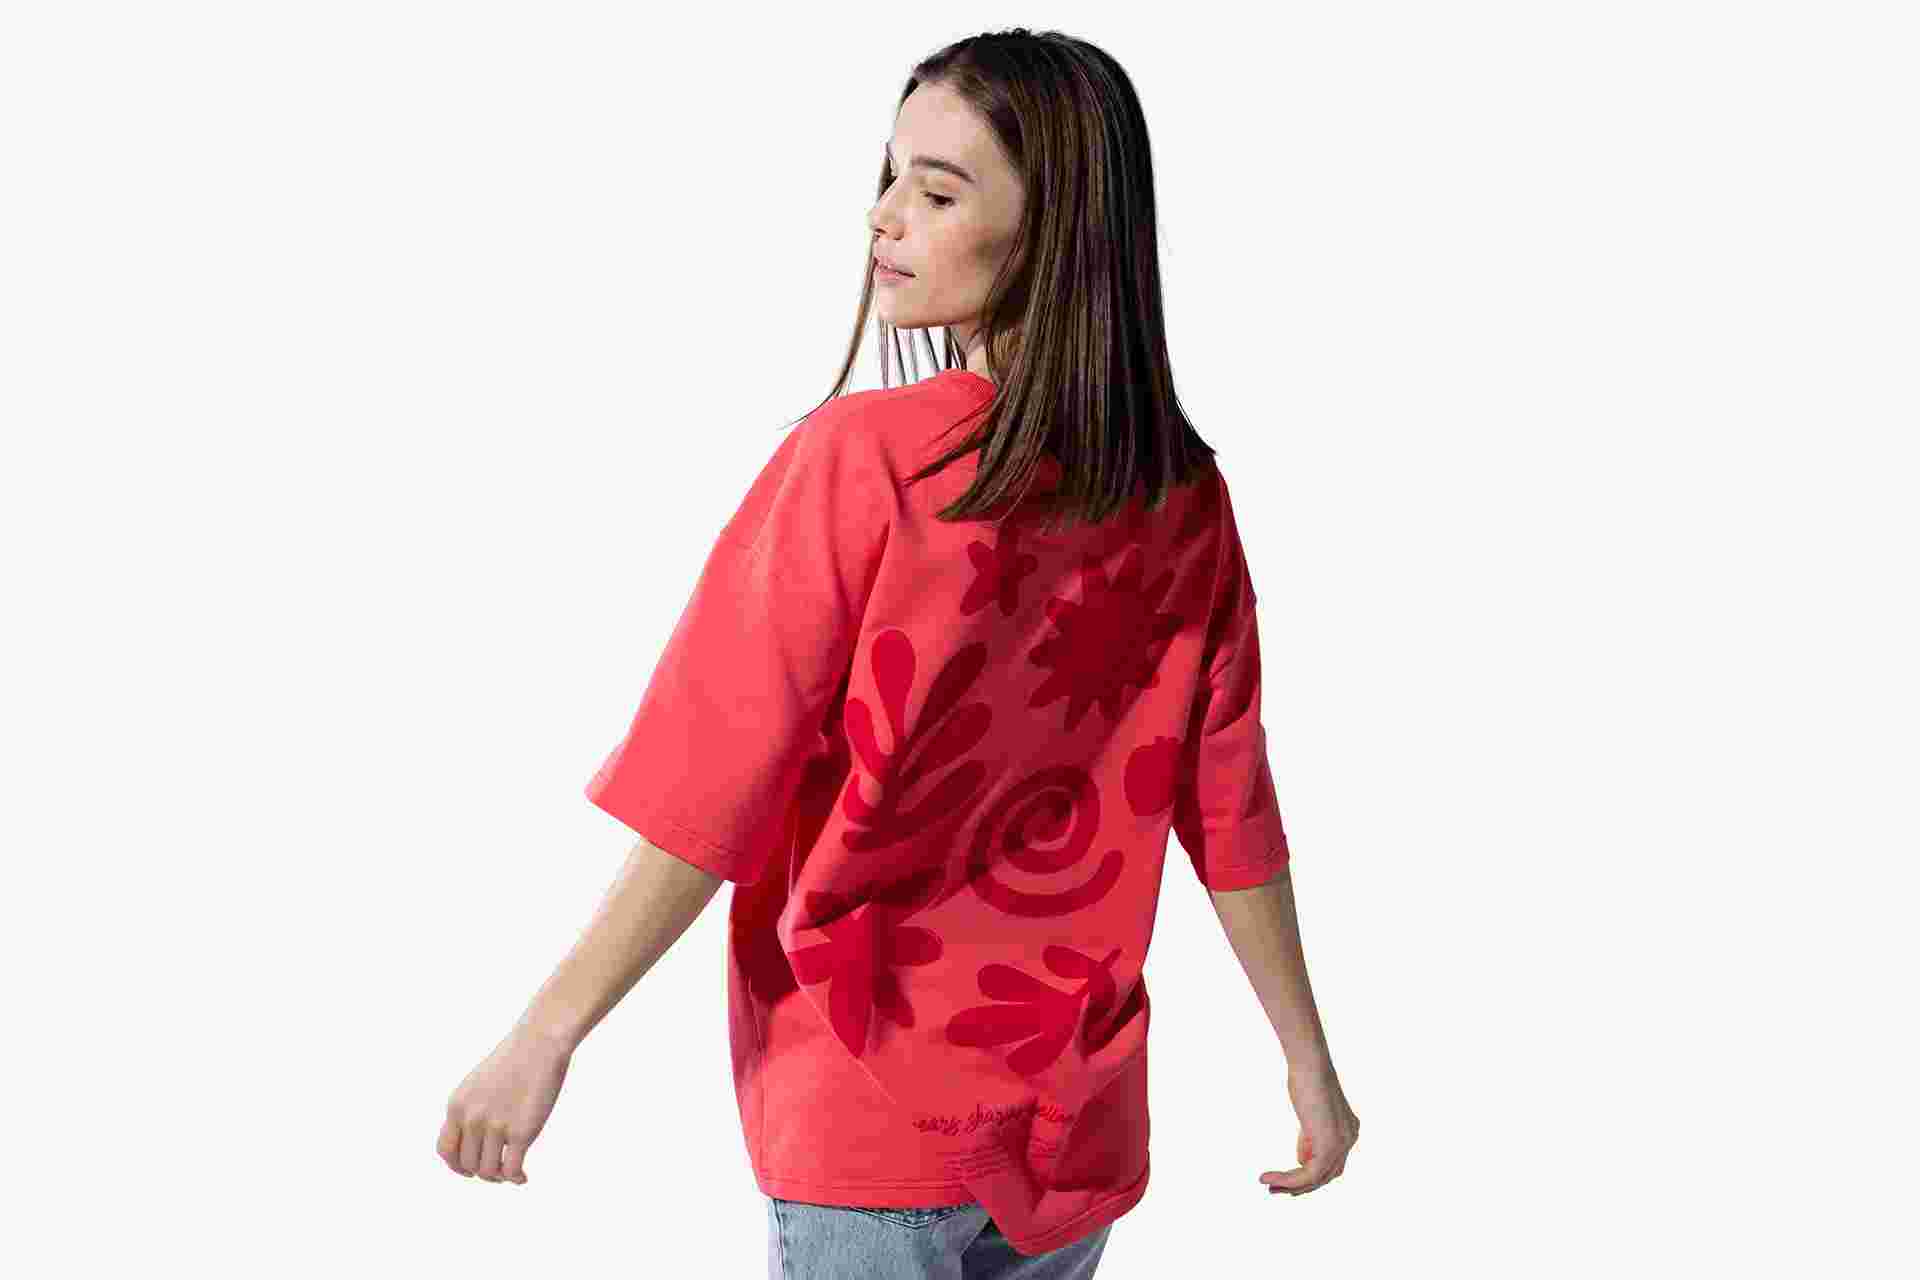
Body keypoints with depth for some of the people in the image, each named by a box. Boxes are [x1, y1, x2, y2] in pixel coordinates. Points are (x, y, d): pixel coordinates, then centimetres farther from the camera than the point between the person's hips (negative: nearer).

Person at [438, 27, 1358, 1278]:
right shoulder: (1186, 501, -4)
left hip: (871, 1119, -4)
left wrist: (544, 1036, -13)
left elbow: (711, 792, -18)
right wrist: (1310, 1064, 11)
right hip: (1080, 1123, 5)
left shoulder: (857, 459, -18)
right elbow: (1232, 811, 1)